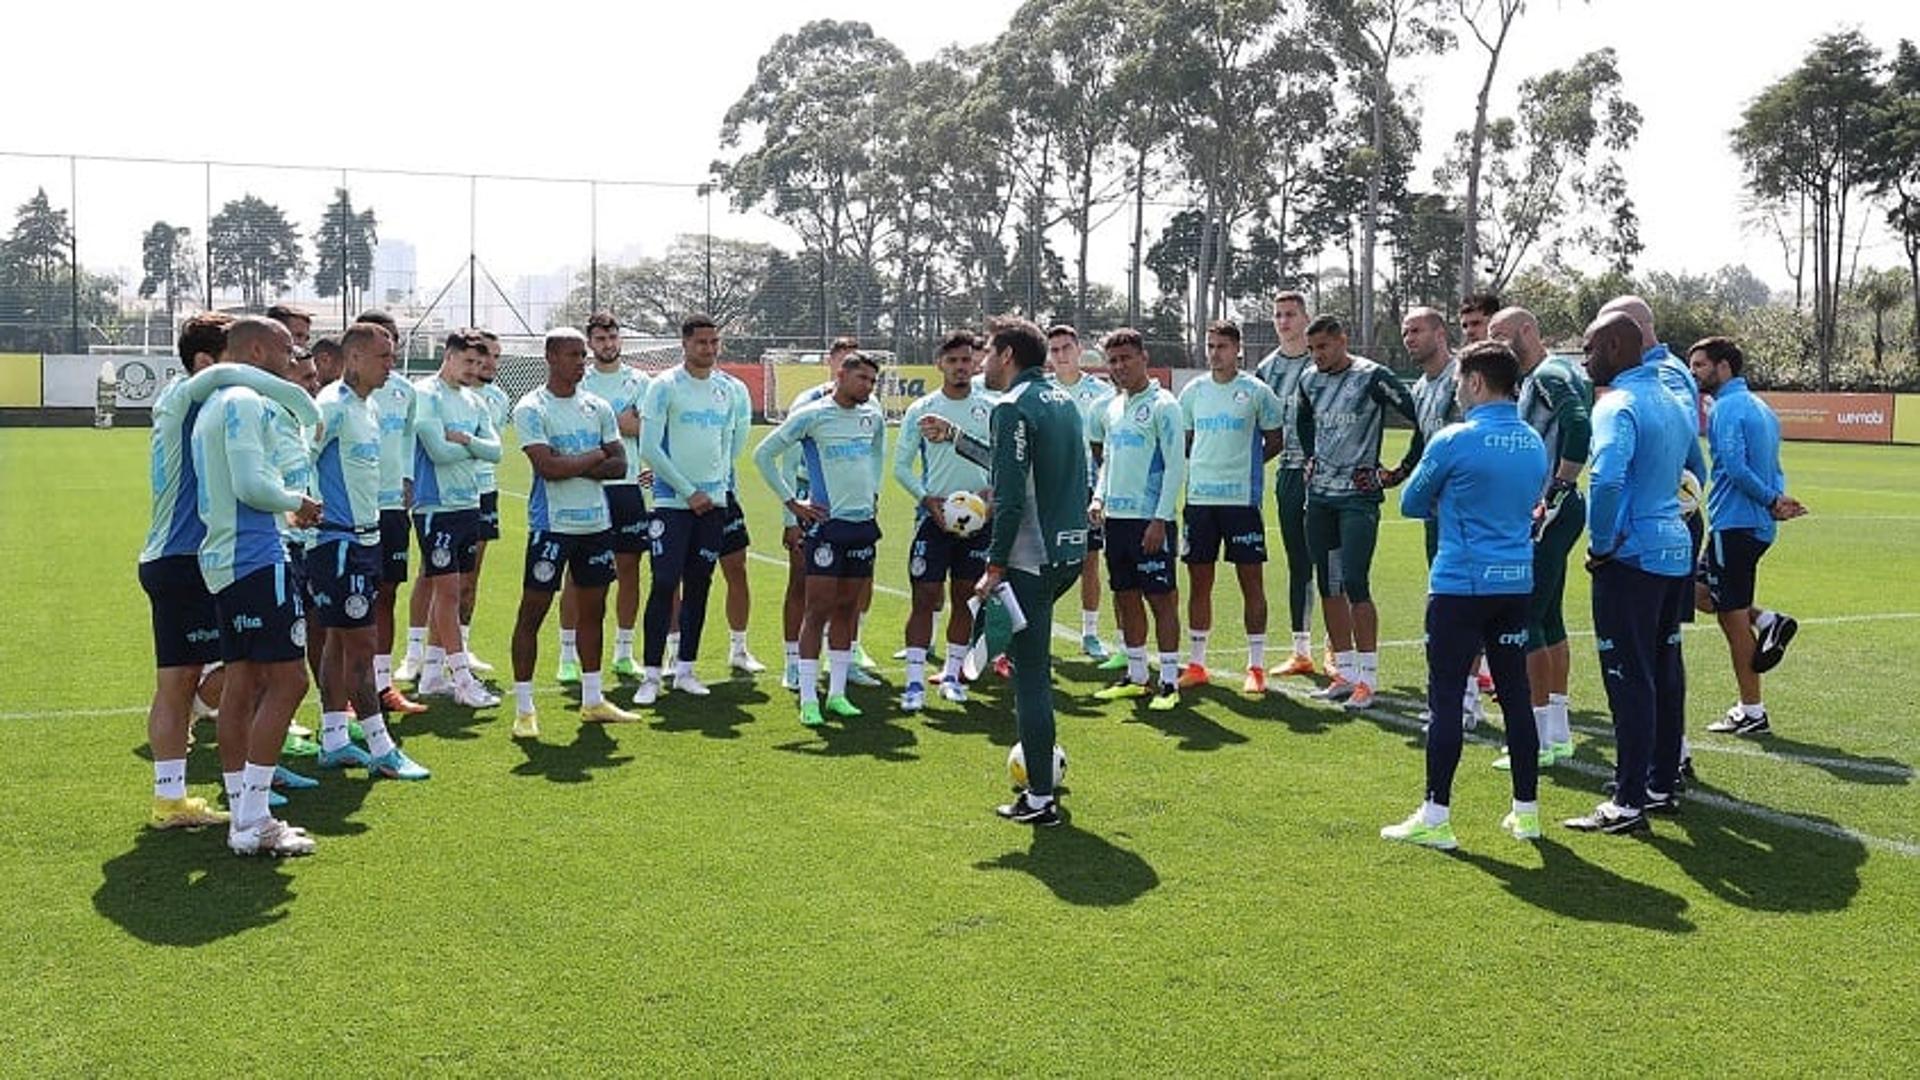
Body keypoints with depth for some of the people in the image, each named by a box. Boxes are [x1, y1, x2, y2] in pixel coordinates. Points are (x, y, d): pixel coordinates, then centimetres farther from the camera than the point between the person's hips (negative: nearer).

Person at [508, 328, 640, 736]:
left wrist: (574, 467, -12)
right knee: (532, 610, -2)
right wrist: (595, 456, -7)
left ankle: (593, 700, 24)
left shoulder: (598, 407, 9)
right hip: (552, 523, -6)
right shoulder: (531, 408, -8)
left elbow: (619, 465, 3)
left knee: (593, 609, 13)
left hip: (597, 522, 6)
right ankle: (523, 708, 4)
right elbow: (548, 467, -20)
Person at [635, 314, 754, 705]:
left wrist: (720, 483, 14)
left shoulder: (732, 390, 8)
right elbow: (649, 448, -10)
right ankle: (651, 676, -3)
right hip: (671, 502, -5)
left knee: (699, 586, 9)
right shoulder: (665, 386, -7)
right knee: (664, 585, -8)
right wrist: (688, 491, -11)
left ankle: (685, 669, 18)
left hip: (713, 502, 5)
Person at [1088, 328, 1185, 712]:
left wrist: (1160, 519, -17)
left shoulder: (1162, 405, -8)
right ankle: (1135, 676, 21)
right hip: (1116, 518, 7)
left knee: (1161, 598, -3)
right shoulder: (1112, 408, 14)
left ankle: (1169, 681, 2)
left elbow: (1176, 467, -12)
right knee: (1125, 597, 11)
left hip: (1150, 519, -7)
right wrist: (1098, 497, 7)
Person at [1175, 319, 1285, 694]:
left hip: (1243, 498, -3)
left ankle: (1256, 667, 6)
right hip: (1199, 498, 4)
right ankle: (1196, 664, 16)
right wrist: (1208, 465, 5)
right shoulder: (1193, 391, 9)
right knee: (1199, 582, 7)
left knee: (1251, 581, 0)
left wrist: (1243, 465, 0)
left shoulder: (1256, 391, -2)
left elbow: (1274, 441, 5)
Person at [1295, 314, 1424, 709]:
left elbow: (1420, 417, -12)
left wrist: (1405, 468, -7)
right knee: (1328, 585, 8)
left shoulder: (1372, 377, -11)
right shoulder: (1310, 380, 10)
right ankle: (1345, 672, 17)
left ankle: (1368, 678, -4)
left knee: (1354, 584, -11)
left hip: (1359, 495, -7)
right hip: (1320, 495, 7)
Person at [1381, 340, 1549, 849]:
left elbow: (1411, 504, 0)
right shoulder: (1534, 444, 8)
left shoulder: (1454, 441, -12)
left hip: (1460, 585, -6)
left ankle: (1435, 817, 1)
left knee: (1445, 697, -2)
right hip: (1516, 582, 7)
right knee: (1515, 694, 12)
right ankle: (1526, 811, 19)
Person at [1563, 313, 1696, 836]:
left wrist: (1601, 543, -18)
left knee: (1629, 679, -4)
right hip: (1676, 549, 9)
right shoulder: (1674, 402, 14)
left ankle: (1629, 803, 1)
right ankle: (1663, 785, 25)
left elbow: (1607, 480, -31)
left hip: (1631, 557, -9)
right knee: (1665, 670, 15)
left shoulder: (1618, 406, -16)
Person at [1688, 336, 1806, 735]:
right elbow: (1772, 468, 16)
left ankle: (1751, 712, 4)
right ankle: (1767, 621, 5)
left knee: (1733, 618, -2)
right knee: (1699, 593, 21)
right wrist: (1778, 499, -1)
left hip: (1736, 523, -10)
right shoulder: (1758, 406, 17)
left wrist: (1773, 501, -12)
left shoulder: (1727, 408, -14)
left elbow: (1736, 468, -23)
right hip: (1758, 524, 10)